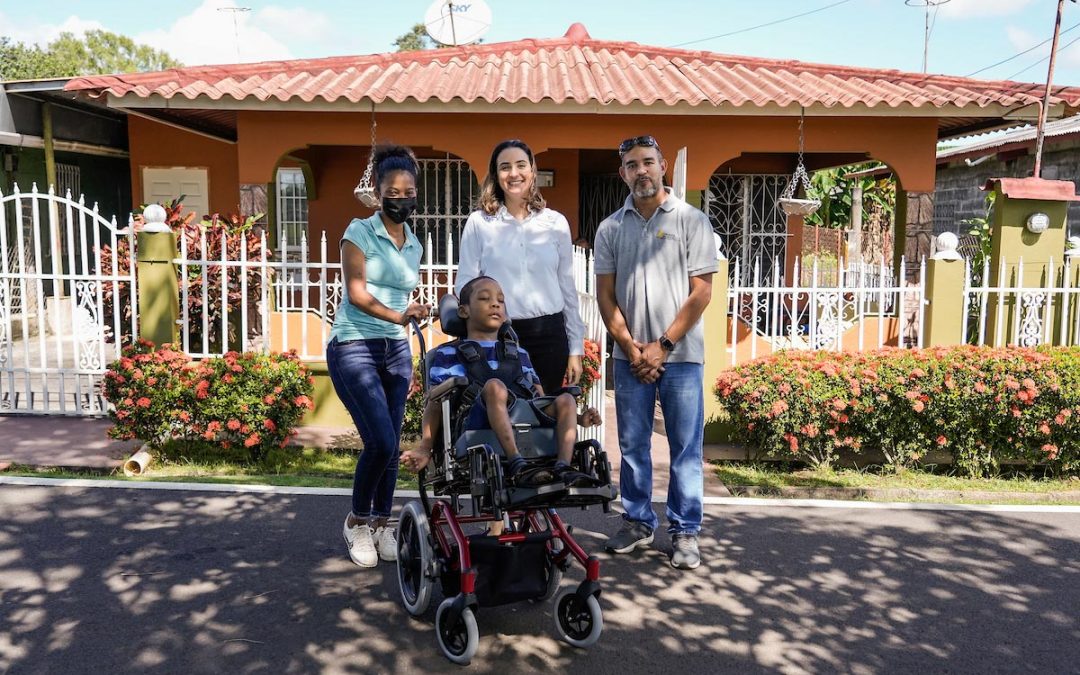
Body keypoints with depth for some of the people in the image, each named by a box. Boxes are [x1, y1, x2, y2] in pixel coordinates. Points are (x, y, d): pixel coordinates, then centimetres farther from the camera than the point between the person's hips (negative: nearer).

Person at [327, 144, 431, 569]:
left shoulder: (414, 244, 14)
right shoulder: (360, 232, -4)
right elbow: (356, 292, -14)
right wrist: (398, 316, -27)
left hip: (396, 350, 6)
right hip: (354, 347, -6)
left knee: (392, 444, 5)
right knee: (380, 441, -13)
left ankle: (381, 525, 21)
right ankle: (357, 521, 11)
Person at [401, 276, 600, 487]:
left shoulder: (519, 354, 33)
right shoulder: (449, 354, 19)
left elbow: (543, 402, 29)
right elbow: (435, 405, 9)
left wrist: (578, 418, 11)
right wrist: (424, 448, -7)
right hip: (480, 424, -4)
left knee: (565, 399, -19)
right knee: (494, 385, -32)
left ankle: (563, 467, -36)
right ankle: (517, 465, -41)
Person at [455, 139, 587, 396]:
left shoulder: (556, 222, 6)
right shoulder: (479, 222, 2)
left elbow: (567, 287, 9)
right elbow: (465, 286, 4)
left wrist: (576, 348, 7)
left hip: (549, 335, 1)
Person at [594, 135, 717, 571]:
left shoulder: (691, 221, 0)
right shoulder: (610, 229, 8)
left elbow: (701, 292, -5)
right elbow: (606, 294, 7)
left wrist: (663, 345, -10)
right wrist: (630, 347, -5)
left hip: (681, 355, -3)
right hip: (629, 355, 3)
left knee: (685, 448, 3)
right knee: (632, 446, 10)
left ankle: (685, 532, 14)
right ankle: (638, 522, 25)